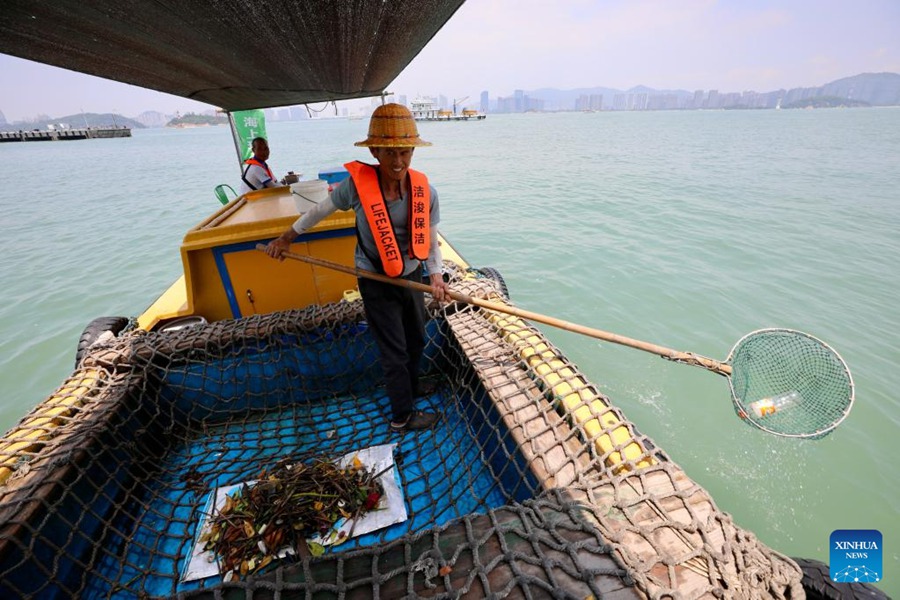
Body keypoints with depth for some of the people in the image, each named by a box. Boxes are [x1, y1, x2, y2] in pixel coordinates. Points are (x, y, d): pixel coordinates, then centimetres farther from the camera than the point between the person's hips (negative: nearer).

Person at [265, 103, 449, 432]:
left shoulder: (426, 191, -14)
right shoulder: (356, 185, -21)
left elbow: (430, 241, -4)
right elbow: (321, 209, -3)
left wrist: (436, 276, -19)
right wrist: (287, 237, 8)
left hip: (412, 276, 4)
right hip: (376, 283, -4)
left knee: (417, 341, 20)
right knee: (394, 352, 5)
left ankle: (409, 390, 49)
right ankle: (403, 416, 26)